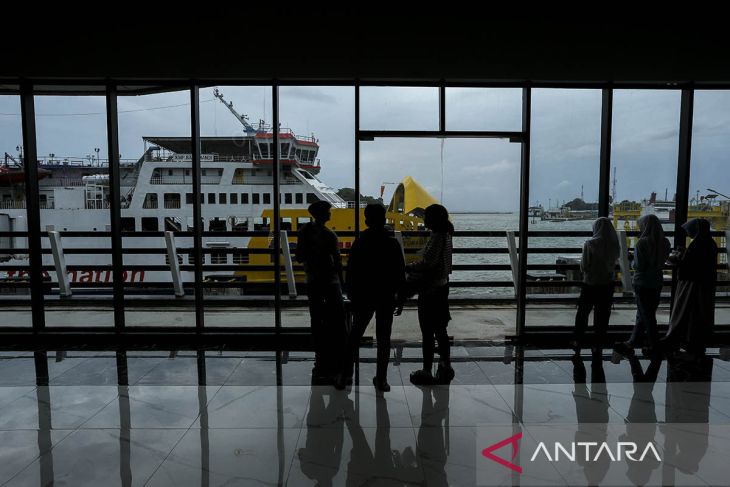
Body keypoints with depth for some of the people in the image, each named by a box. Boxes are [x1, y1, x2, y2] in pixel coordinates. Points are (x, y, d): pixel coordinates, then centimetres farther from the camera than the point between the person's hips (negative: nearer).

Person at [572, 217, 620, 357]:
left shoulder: (590, 244, -16)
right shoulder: (614, 244, -5)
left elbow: (584, 267, -13)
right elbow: (614, 264, 6)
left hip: (590, 284, -3)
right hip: (607, 284, 3)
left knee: (583, 313, 13)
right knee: (602, 315, 11)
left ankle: (577, 342, 19)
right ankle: (597, 346, 16)